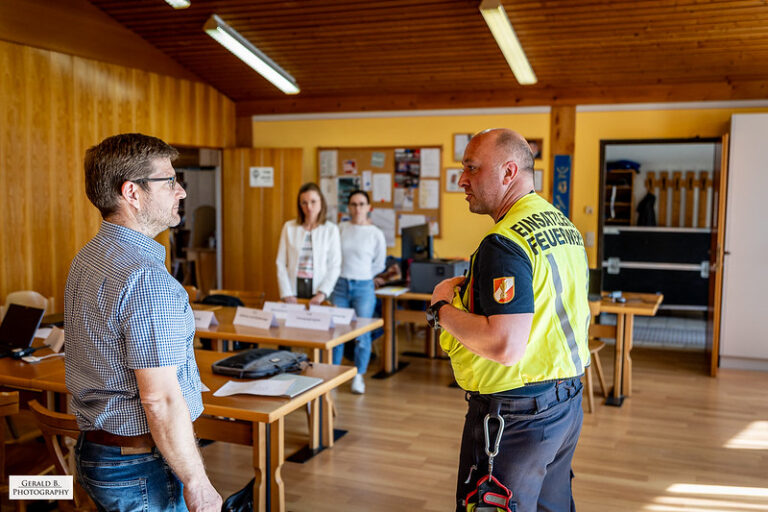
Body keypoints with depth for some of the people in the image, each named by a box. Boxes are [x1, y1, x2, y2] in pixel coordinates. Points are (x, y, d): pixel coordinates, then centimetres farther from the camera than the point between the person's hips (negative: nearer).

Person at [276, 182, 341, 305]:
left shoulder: (331, 229, 0)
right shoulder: (289, 227, 4)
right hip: (294, 288, 1)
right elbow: (281, 263, 3)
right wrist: (286, 293, -7)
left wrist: (322, 293, -14)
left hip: (318, 289, -1)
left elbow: (335, 267, -2)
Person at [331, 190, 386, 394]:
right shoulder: (340, 229, 3)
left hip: (363, 287, -2)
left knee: (362, 334, 0)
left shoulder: (376, 234, -2)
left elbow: (378, 265, 7)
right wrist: (343, 274, 7)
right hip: (340, 285, 2)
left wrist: (360, 276, 9)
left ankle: (358, 377, 15)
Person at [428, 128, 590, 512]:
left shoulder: (505, 243, -22)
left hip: (516, 416, -9)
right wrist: (475, 289, 13)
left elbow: (505, 346, -29)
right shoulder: (565, 227, 8)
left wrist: (443, 307, -15)